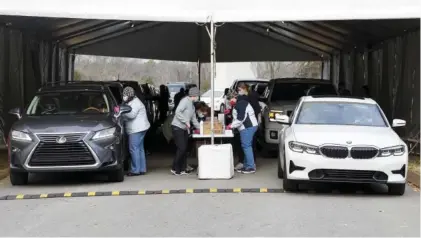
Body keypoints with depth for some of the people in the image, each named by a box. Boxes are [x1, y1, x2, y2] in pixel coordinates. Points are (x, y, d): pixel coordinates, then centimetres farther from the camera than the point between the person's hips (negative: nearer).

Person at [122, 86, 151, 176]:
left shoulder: (135, 103, -12)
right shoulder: (132, 102, 21)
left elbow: (132, 115, -24)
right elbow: (129, 116, 22)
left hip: (137, 129, -11)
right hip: (139, 129, 11)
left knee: (134, 149, -10)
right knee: (140, 149, 12)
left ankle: (135, 170, -10)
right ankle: (142, 169, 15)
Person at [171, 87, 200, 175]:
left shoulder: (192, 105, 17)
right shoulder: (185, 101, -12)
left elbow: (194, 119, 23)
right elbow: (177, 112, -22)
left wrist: (200, 128, 18)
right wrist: (186, 121, -21)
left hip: (184, 128, 9)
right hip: (177, 127, -9)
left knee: (184, 149, 7)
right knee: (181, 148, -10)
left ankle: (183, 169, 12)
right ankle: (175, 168, -2)